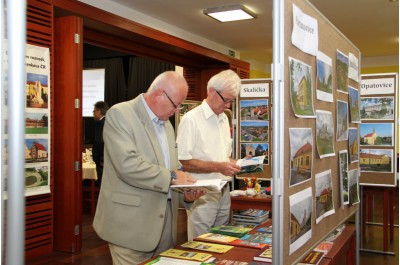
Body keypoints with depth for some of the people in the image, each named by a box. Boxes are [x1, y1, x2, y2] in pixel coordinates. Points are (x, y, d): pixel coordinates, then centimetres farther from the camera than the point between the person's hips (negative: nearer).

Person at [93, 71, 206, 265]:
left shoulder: (166, 124, 14)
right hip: (131, 224, -7)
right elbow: (128, 164, -23)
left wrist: (186, 193, -1)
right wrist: (171, 176, -18)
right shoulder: (120, 114, -11)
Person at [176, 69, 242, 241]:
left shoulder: (224, 118, 13)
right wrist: (218, 167, -22)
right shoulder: (191, 119, -13)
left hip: (224, 192, 7)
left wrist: (233, 164, 1)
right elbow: (183, 162, -18)